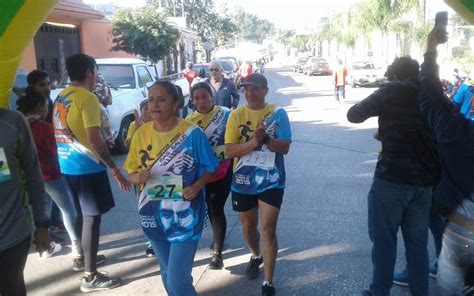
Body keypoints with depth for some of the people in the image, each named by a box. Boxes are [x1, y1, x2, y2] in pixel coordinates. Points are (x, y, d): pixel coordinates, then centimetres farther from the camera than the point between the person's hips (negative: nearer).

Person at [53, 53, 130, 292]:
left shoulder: (61, 98, 12)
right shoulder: (87, 98, -16)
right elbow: (94, 139, -24)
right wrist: (115, 169, -21)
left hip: (67, 165, 9)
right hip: (87, 166, -9)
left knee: (82, 214, 22)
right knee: (92, 217, -2)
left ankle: (81, 258, 38)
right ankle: (90, 276, 4)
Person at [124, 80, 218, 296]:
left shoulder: (192, 133, -13)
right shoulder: (142, 133, -1)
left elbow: (209, 168, -4)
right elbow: (132, 173, 5)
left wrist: (197, 186, -22)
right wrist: (139, 177, -18)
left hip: (185, 214, -4)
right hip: (154, 214, 5)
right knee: (167, 274, 20)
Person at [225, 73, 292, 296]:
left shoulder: (278, 113, -6)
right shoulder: (236, 115, -4)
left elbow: (285, 147, -11)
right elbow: (229, 151, -11)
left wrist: (265, 138, -28)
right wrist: (254, 141, -25)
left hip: (271, 181, -2)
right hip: (243, 181, 3)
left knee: (268, 230, -3)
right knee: (248, 226, 19)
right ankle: (256, 256, 50)